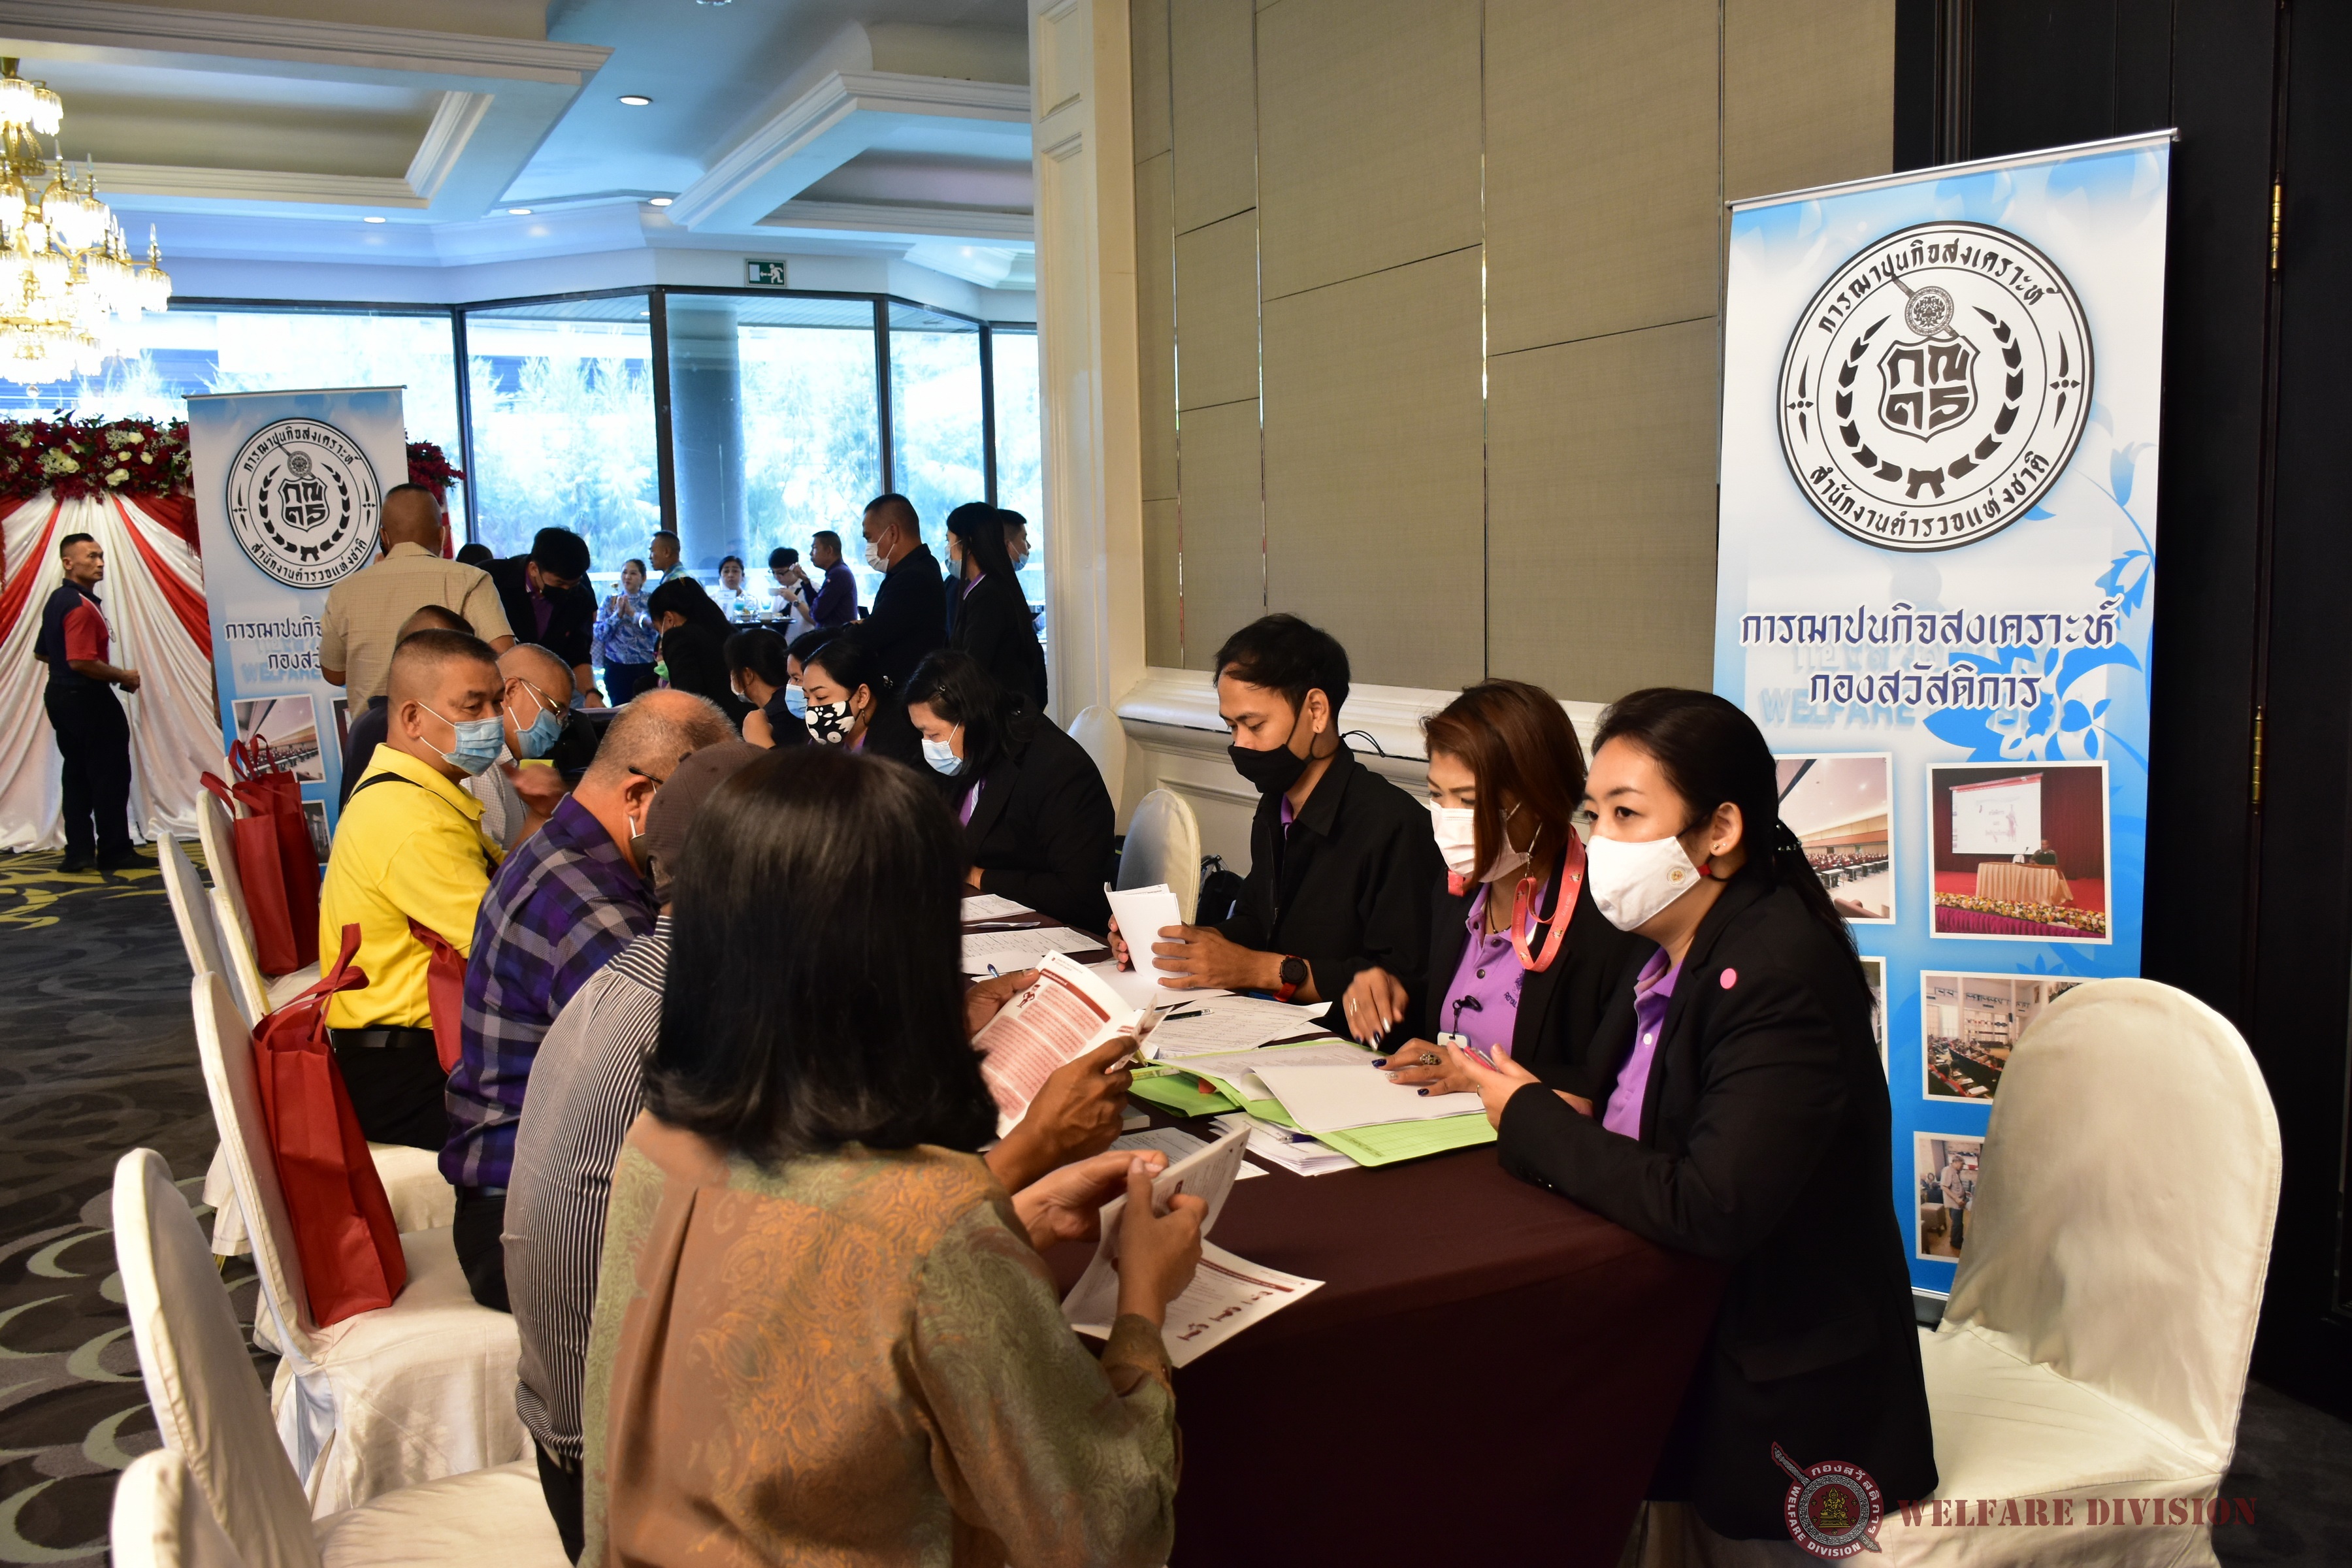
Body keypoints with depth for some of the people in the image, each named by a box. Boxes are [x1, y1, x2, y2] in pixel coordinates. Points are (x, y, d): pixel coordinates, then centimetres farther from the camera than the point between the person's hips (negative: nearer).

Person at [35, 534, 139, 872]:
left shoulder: (57, 600, 12)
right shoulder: (81, 606, -19)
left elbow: (42, 652, 22)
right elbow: (82, 662, -27)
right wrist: (123, 675, -14)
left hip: (60, 695, 10)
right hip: (88, 699, -10)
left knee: (77, 775, 13)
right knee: (110, 776, -1)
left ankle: (79, 852, 15)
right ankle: (114, 853, 4)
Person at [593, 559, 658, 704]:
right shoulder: (611, 601, 10)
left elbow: (655, 625, -13)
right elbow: (599, 633, 0)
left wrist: (632, 613, -19)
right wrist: (618, 614, -11)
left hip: (645, 666, -1)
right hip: (616, 665, 1)